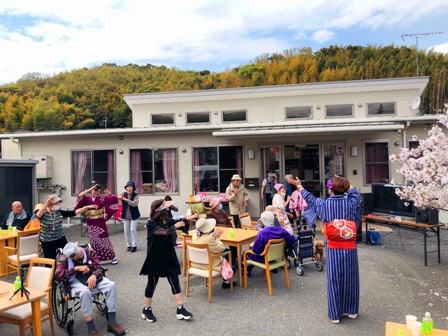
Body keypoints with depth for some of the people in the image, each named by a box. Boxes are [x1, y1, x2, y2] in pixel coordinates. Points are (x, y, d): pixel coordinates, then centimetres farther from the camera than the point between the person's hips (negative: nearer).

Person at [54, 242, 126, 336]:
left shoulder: (89, 251, 1)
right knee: (85, 292, -39)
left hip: (92, 277, 3)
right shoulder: (64, 259, -4)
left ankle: (112, 322, -19)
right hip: (76, 281, -3)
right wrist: (76, 268, -23)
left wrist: (94, 275, -26)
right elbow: (58, 274, -19)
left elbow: (99, 267, -3)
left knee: (111, 285, -25)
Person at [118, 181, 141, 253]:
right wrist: (119, 198, -29)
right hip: (125, 216, 3)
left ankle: (134, 245, 7)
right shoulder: (123, 194, -2)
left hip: (134, 216, -3)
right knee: (126, 231, 8)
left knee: (133, 230, -3)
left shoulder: (136, 195, -11)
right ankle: (128, 245, 20)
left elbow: (134, 204, -26)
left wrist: (126, 199, -35)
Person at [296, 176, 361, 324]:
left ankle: (335, 314, 18)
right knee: (350, 279, 15)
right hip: (350, 248, 2)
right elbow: (355, 193, 18)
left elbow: (309, 198, 12)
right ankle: (351, 310, 31)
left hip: (333, 249, -1)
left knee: (334, 280, 8)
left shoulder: (324, 204, -7)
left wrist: (299, 186, 28)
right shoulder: (351, 203, -6)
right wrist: (344, 183, 33)